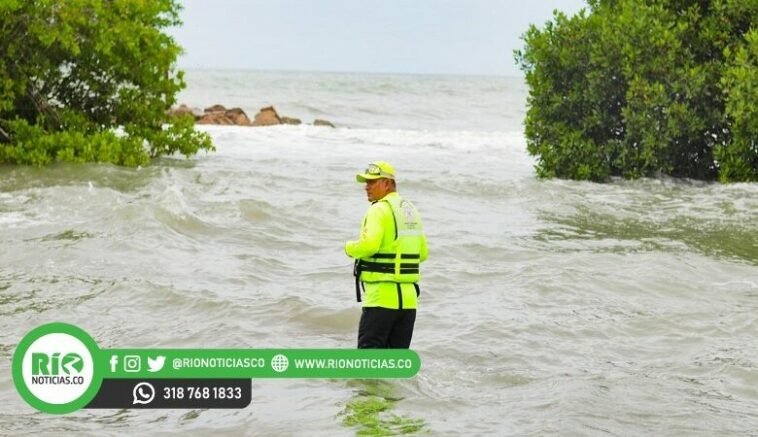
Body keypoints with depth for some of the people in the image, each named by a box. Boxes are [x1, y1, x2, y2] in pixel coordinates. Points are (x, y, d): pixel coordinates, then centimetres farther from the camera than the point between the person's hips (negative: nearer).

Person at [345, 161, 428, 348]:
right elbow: (422, 253, 19)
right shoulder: (411, 210, 15)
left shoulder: (380, 209, -11)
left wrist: (349, 247, -5)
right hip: (408, 297, 8)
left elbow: (368, 245, -24)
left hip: (382, 297, -8)